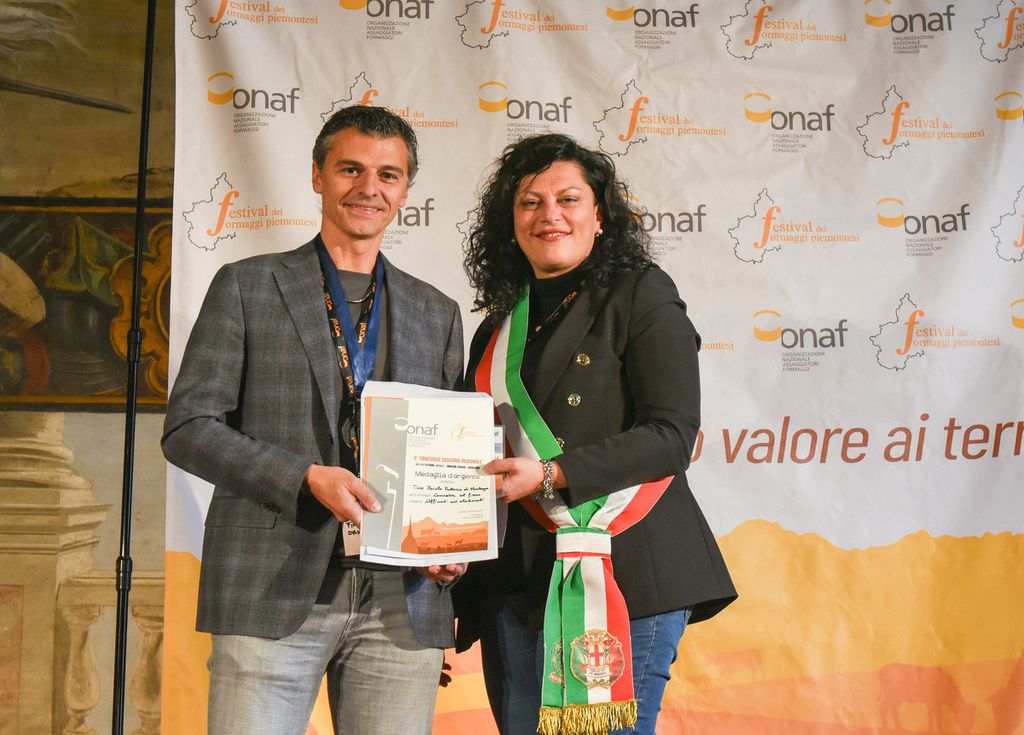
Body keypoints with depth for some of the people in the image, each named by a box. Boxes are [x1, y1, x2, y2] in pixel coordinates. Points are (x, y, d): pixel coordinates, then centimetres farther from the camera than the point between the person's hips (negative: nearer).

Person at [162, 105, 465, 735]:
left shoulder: (437, 313, 17)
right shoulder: (247, 287, 7)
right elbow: (188, 428, 0)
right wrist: (307, 478, -13)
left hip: (402, 604, 3)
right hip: (273, 595, -3)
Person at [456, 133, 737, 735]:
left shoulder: (640, 294, 0)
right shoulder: (501, 325, 17)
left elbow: (672, 435, -9)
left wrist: (550, 474, -17)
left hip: (622, 572, -5)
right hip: (514, 574, 6)